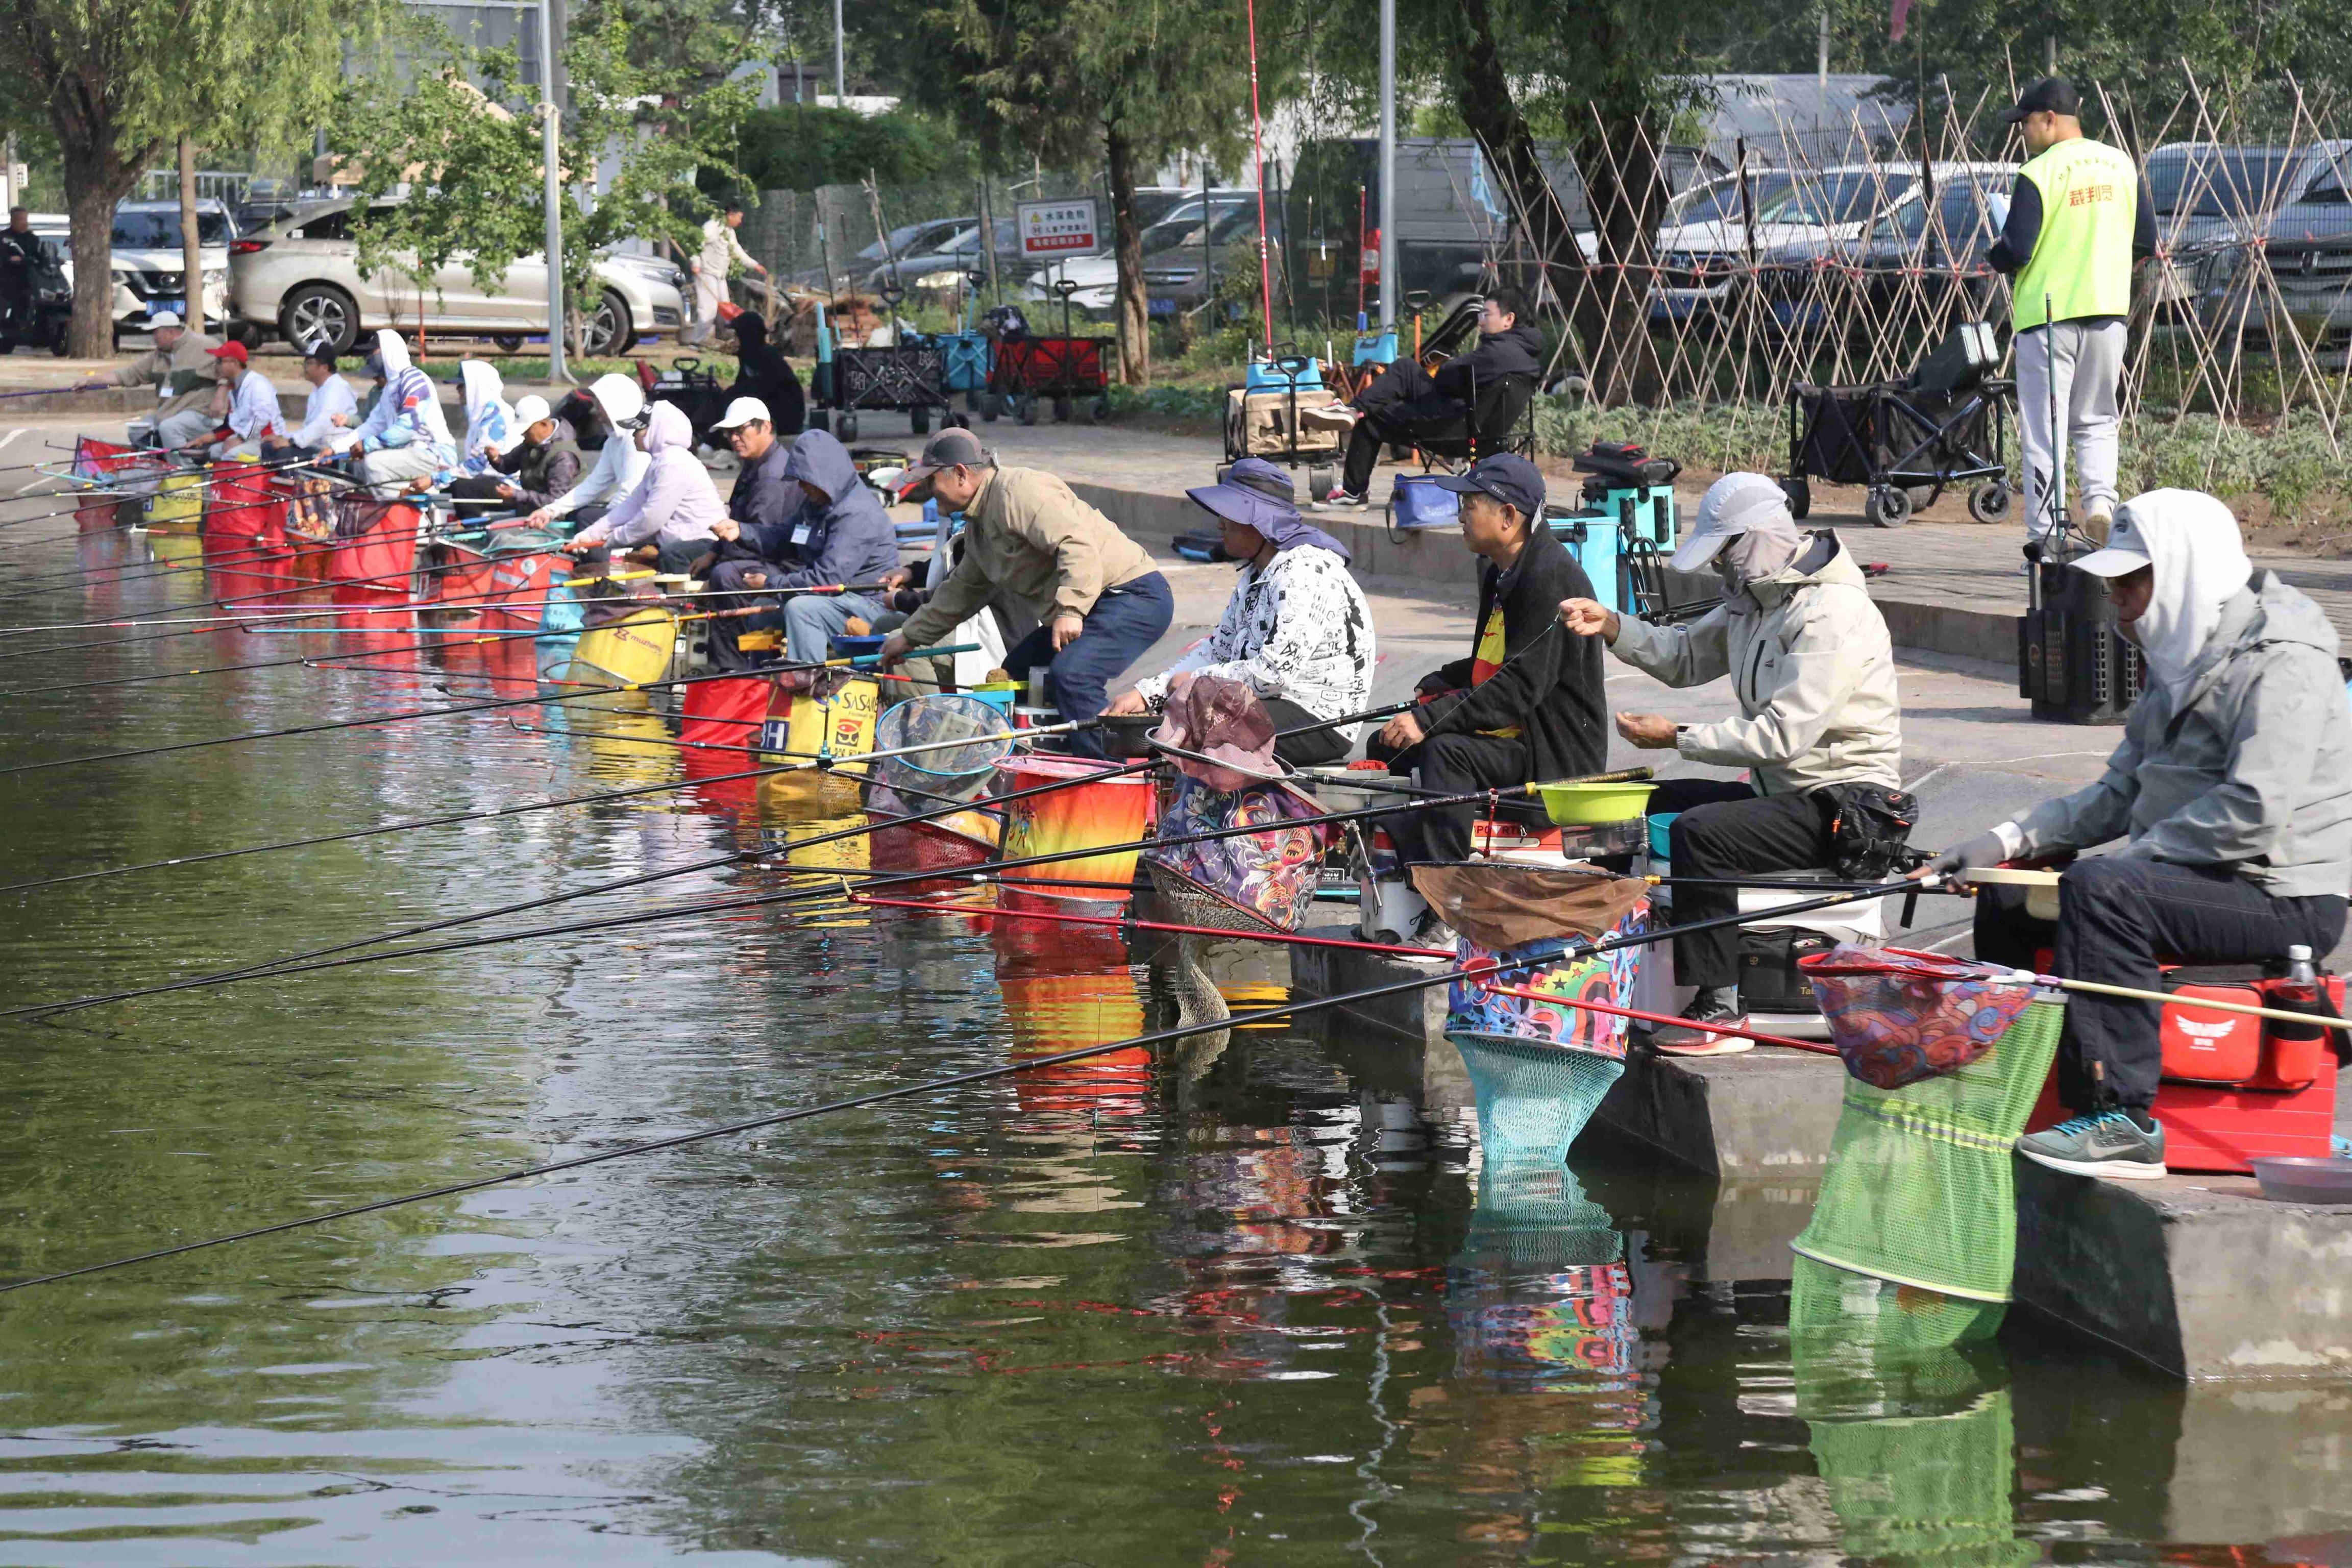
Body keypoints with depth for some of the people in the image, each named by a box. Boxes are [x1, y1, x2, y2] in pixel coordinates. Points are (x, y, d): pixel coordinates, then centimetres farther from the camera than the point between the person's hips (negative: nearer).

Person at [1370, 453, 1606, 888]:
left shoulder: (1552, 577, -19)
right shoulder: (1500, 573, 14)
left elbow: (1524, 686, -26)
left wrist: (1430, 720, -28)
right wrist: (1435, 687, 5)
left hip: (1555, 753, -11)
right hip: (1509, 734, 11)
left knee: (1446, 752, -32)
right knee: (1387, 747, 10)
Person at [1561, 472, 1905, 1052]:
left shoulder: (1832, 613, -21)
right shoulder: (1755, 596, 12)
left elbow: (1785, 735, -27)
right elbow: (1687, 657, 21)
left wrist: (1677, 738, -21)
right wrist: (1611, 628, 3)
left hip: (1846, 803, -10)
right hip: (1783, 790, 10)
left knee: (1700, 831, -29)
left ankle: (1719, 1009, -24)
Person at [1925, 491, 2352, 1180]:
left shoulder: (2282, 663, -16)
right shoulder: (2184, 661, 16)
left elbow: (2255, 812, -26)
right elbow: (2120, 794, 16)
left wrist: (2135, 856, -20)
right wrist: (2008, 840, 4)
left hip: (2286, 898, -10)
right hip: (2207, 881, 10)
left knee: (2100, 888, -33)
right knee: (2006, 896, 11)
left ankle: (2123, 1122, -33)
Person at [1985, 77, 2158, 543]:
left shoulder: (2039, 173, -13)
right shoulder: (2122, 165, 5)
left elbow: (2015, 252, -16)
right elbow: (2146, 242, 9)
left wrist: (1994, 256, 5)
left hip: (2047, 315, -5)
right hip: (2107, 311, 5)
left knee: (2043, 433, 1)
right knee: (2096, 423, 18)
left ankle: (2044, 537, 0)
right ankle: (2100, 501, -5)